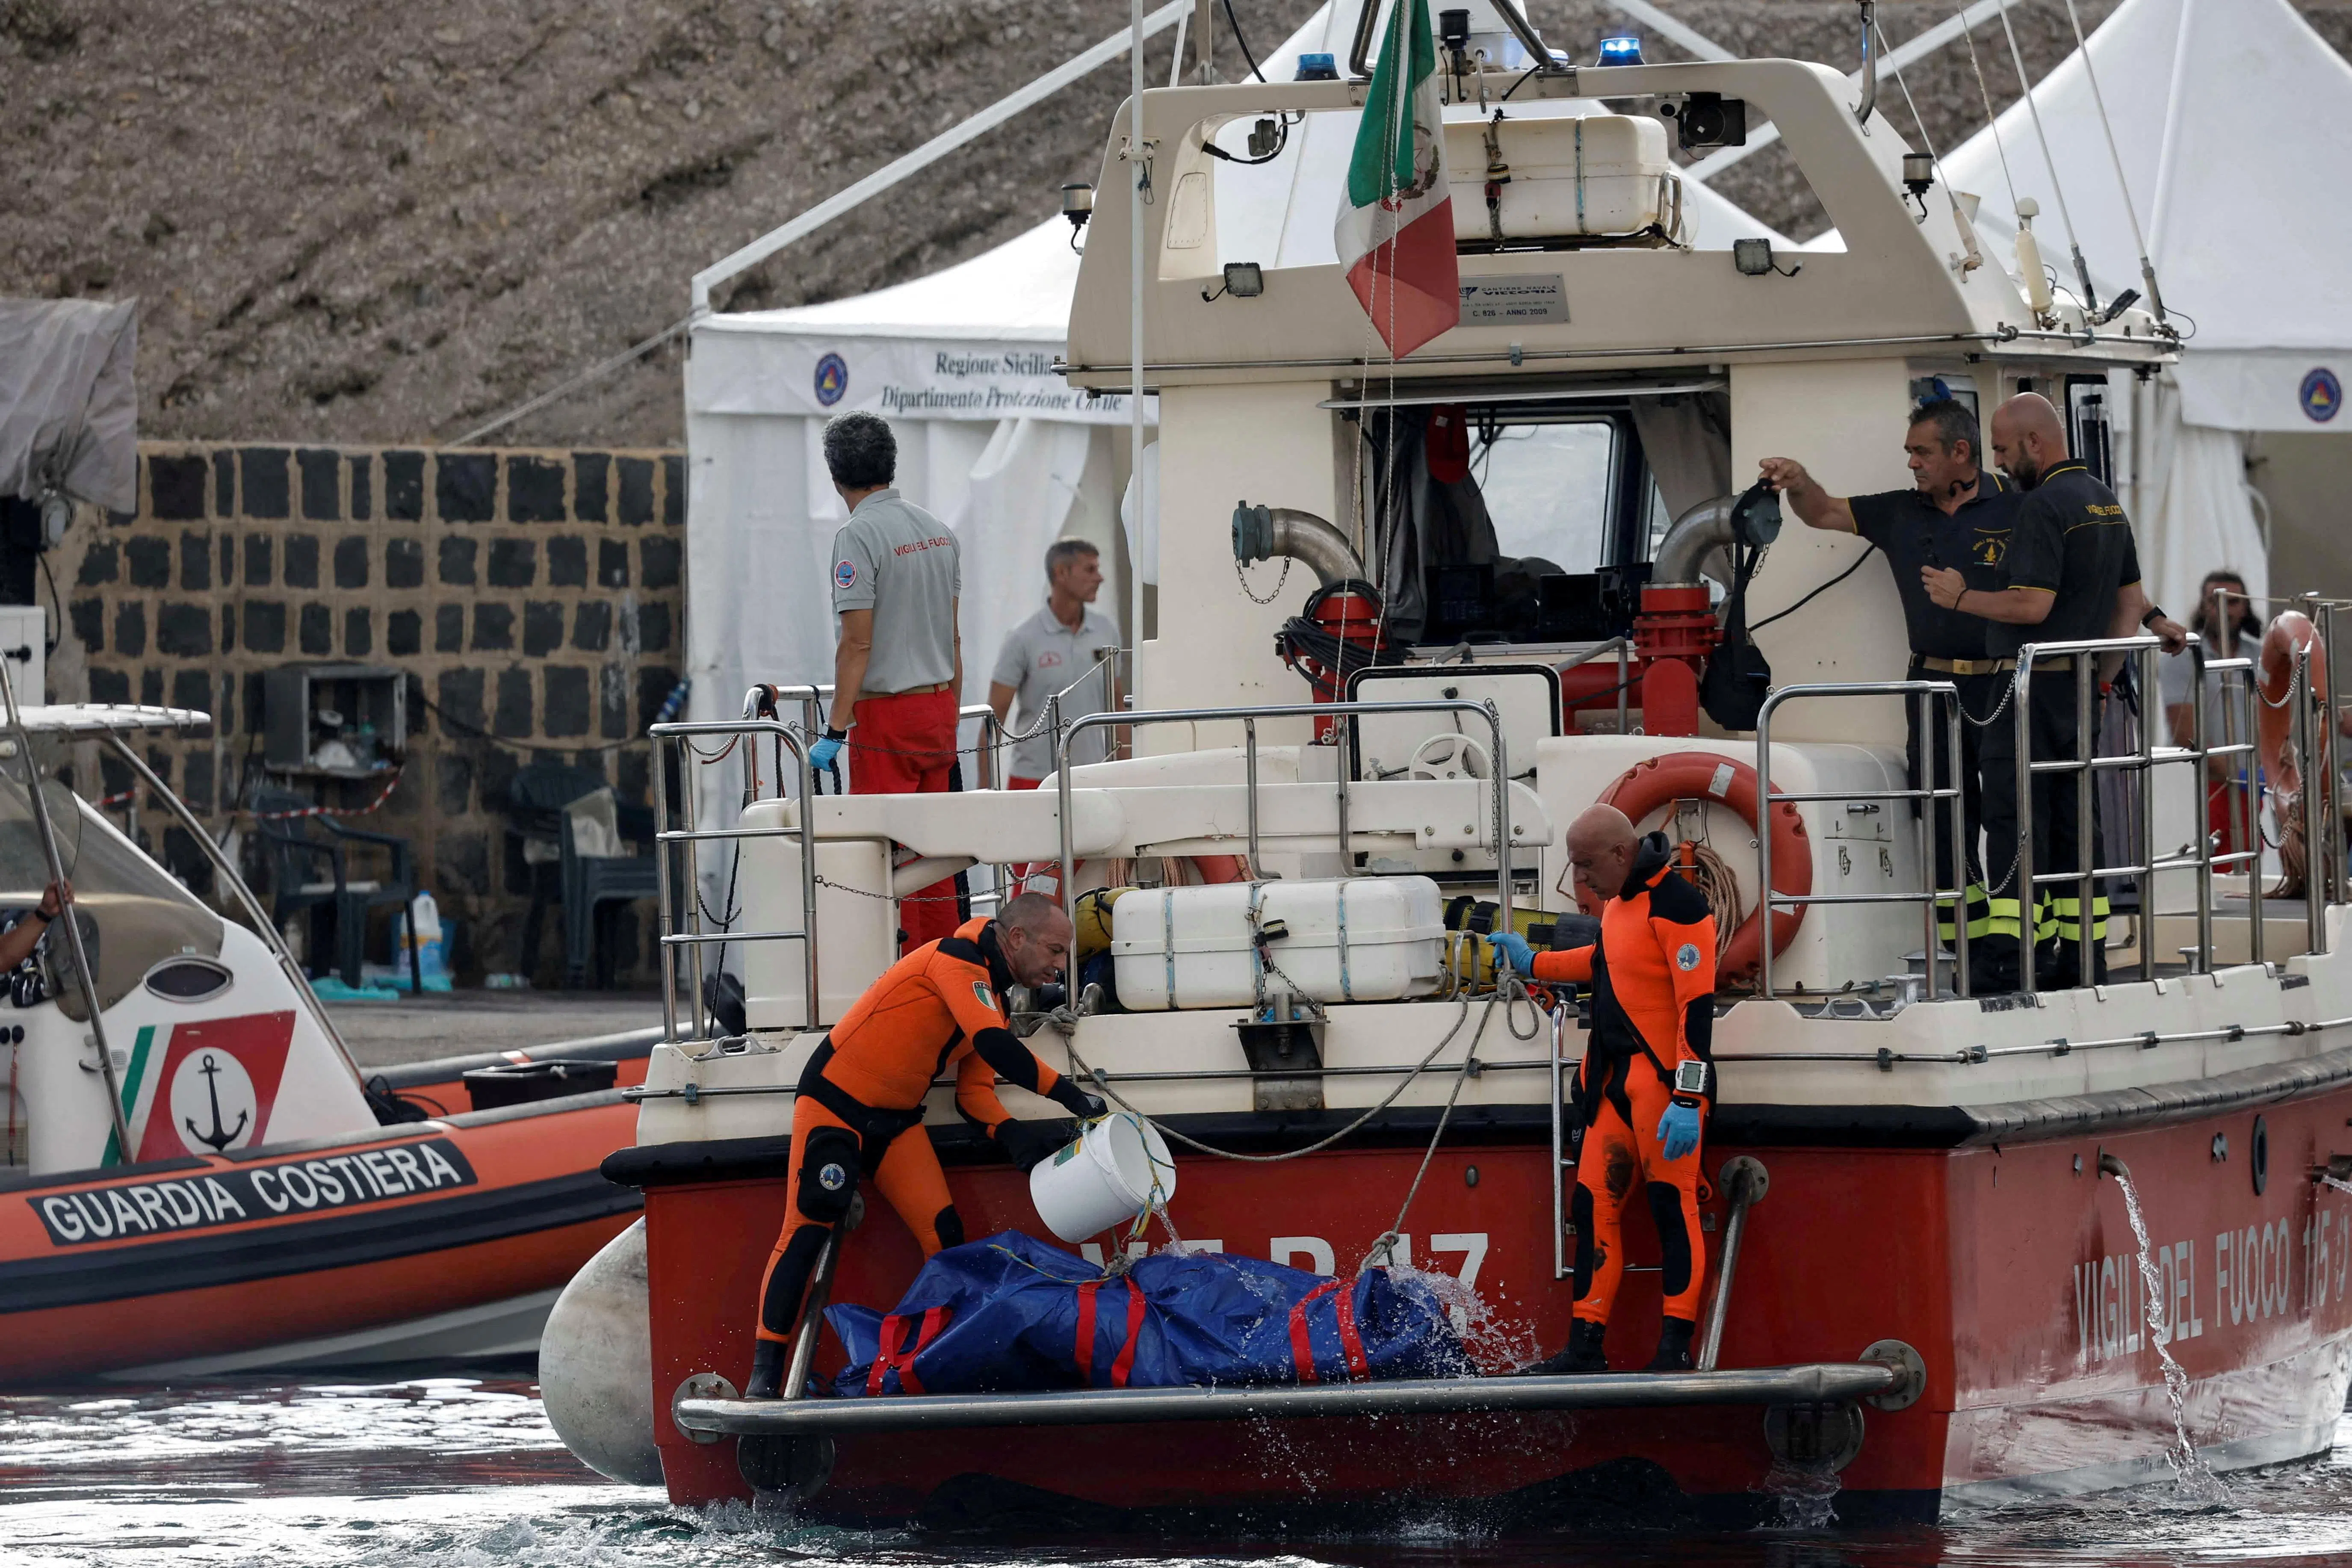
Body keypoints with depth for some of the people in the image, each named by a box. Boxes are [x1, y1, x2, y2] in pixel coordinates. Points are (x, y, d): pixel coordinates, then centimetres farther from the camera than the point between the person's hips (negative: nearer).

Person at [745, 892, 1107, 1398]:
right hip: (834, 1103, -9)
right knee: (806, 1232, -14)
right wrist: (1070, 1097, -27)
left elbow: (974, 1091, 9)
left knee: (945, 1234, -4)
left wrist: (1013, 1136, -11)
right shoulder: (958, 960, -17)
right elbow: (994, 1047, -29)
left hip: (895, 1120, 9)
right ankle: (764, 1379, -14)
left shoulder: (991, 999, 12)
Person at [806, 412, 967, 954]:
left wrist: (835, 731, -14)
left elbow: (857, 644, -17)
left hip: (886, 713, -7)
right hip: (939, 706, 7)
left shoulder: (859, 536, -14)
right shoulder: (937, 530, 10)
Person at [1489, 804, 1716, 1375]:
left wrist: (1687, 1098, -24)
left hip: (1664, 1079, -10)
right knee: (1596, 1205, 6)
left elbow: (1697, 1004, -20)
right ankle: (1586, 1347, 8)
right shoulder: (1620, 901, 14)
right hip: (1614, 1081, 10)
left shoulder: (1675, 905, -15)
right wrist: (1534, 964, 41)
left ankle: (1676, 1350, -7)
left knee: (1672, 1208, -8)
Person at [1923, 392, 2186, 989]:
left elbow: (2032, 605, -21)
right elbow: (2130, 599, 18)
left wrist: (1961, 598, -10)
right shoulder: (2106, 503, 16)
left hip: (2031, 689, -9)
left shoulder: (2044, 505, -15)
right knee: (2073, 826, 12)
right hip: (2081, 689, 9)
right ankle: (2084, 958, 13)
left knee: (2015, 827, -8)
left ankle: (2019, 964, -12)